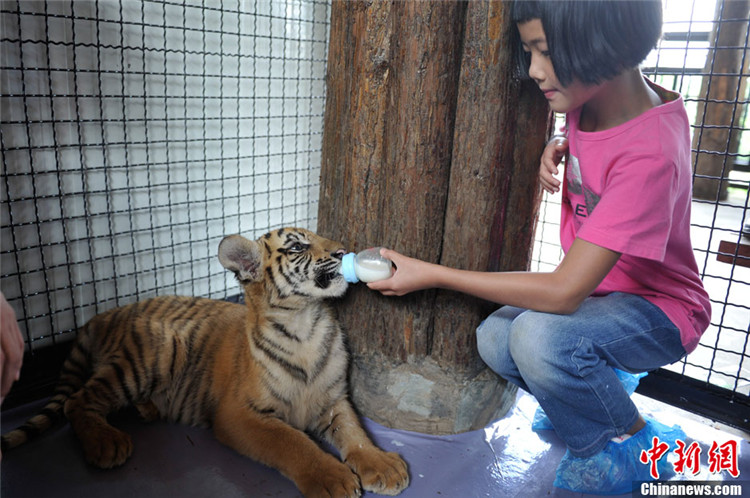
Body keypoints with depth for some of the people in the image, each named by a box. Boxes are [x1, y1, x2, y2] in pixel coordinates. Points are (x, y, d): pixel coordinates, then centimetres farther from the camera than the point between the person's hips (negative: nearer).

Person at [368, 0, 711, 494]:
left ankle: (633, 442, -5)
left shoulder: (650, 153, -32)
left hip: (660, 309, -7)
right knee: (494, 340, -16)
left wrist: (433, 275, -29)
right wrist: (560, 145, -5)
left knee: (538, 336, -34)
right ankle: (605, 388, 10)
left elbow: (563, 292, -34)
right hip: (594, 287, 7)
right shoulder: (589, 102, -8)